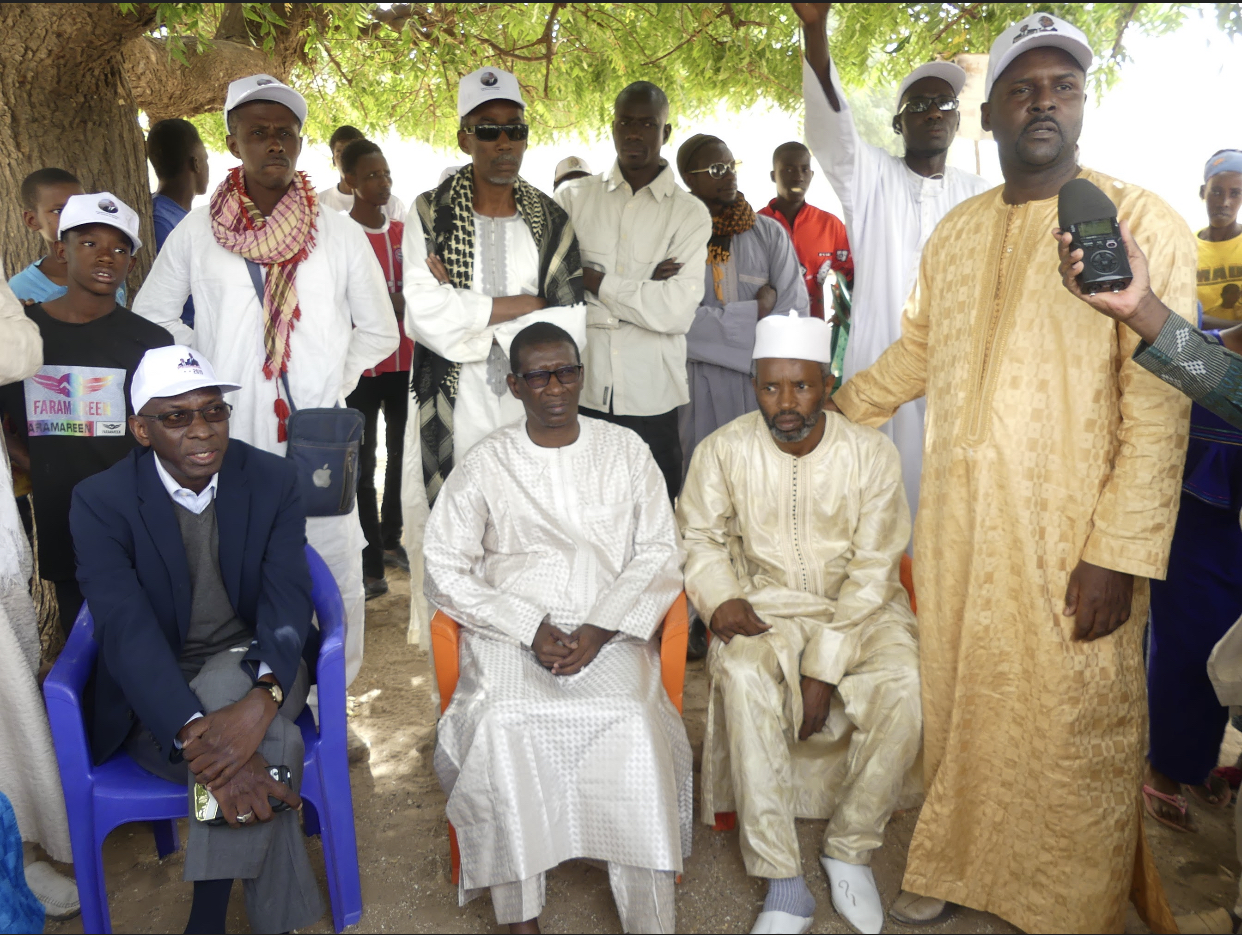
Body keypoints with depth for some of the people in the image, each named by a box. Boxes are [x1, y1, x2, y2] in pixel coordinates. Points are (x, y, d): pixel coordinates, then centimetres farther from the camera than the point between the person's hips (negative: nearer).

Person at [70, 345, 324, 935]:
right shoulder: (101, 501, -11)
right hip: (153, 699, -2)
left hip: (254, 669, 2)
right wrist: (198, 737, -38)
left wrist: (261, 699, -35)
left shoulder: (272, 480, -5)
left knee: (222, 682, -33)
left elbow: (287, 598, -14)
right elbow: (127, 629, -22)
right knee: (271, 752, -29)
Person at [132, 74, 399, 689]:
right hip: (229, 438, 1)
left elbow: (379, 332, 10)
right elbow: (149, 314, 15)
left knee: (334, 580, 2)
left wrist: (333, 383, -1)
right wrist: (206, 368, 3)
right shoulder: (197, 232, 6)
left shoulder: (340, 235, 4)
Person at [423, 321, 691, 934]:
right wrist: (532, 630, -12)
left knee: (635, 721, -28)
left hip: (610, 634, 0)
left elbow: (661, 552, 4)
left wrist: (599, 630, -12)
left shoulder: (625, 451, 9)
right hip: (510, 629, 0)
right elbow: (445, 569, 1)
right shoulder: (486, 463, 5)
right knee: (498, 722, -29)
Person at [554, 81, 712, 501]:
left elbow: (677, 312, -9)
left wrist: (596, 281, -7)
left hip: (651, 395, -1)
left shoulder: (690, 213, 2)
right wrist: (641, 287, -9)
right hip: (580, 388, 1)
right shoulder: (574, 198, 8)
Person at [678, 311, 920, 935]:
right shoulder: (723, 451, -5)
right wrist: (721, 599, -17)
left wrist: (823, 667, -18)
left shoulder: (871, 454, -9)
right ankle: (783, 884, -22)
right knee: (743, 677, -32)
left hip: (859, 606, 0)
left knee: (903, 687, -29)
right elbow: (700, 538, 5)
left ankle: (850, 849, -4)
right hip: (767, 606, 0)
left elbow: (872, 570, -11)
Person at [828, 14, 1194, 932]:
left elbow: (1157, 406, -10)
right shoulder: (957, 231, 12)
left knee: (1075, 730, 5)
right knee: (960, 705, 13)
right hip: (958, 527, 5)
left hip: (1070, 537, -4)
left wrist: (1119, 556, -15)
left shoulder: (1142, 223, -4)